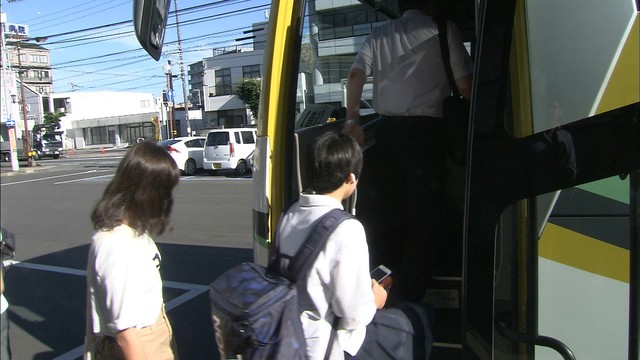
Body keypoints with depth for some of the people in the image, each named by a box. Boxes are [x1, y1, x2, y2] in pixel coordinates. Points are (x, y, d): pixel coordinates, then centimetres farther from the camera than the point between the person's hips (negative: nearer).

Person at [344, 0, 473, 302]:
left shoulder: (379, 35, 16)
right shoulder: (443, 30, 5)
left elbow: (355, 75, 4)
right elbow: (464, 85, 0)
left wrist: (352, 119, 4)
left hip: (386, 130, 4)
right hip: (425, 130, -4)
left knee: (386, 210, 12)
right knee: (424, 216, 2)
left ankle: (393, 287, 19)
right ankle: (410, 300, 2)